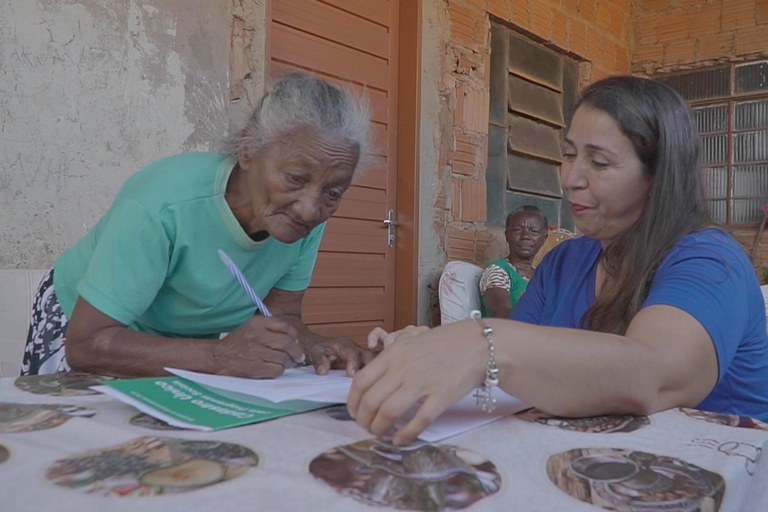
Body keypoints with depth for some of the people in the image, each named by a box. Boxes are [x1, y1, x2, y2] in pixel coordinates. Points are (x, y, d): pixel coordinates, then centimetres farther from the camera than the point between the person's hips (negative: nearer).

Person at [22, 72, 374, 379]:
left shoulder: (307, 219, -19)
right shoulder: (163, 204, -34)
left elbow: (281, 313, -9)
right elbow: (84, 344, -32)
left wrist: (313, 347, -30)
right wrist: (220, 357, -44)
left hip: (192, 338, 3)